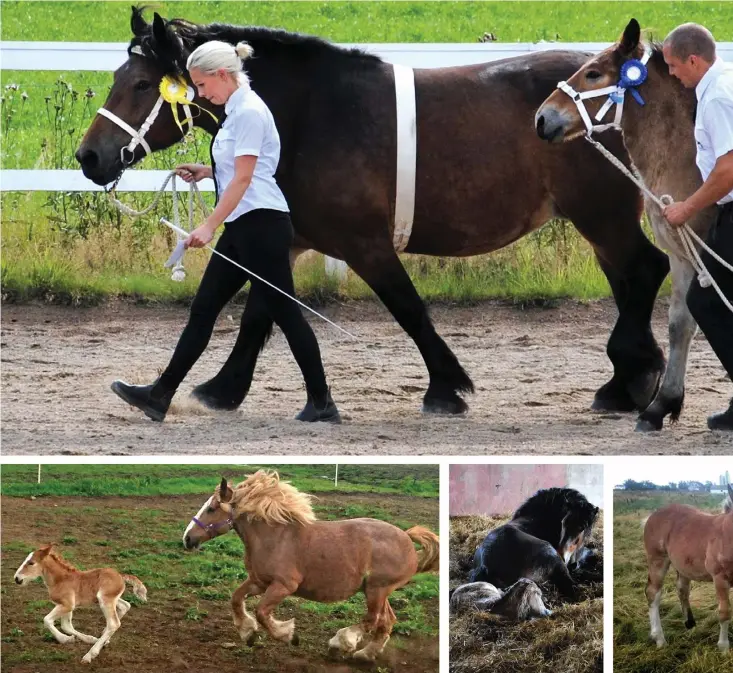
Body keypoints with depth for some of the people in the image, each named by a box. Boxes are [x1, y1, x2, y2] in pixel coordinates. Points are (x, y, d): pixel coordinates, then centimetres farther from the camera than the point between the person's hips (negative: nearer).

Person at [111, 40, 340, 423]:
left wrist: (209, 227, -24)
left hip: (262, 226, -10)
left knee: (283, 313, -3)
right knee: (204, 309, 8)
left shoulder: (249, 111, -16)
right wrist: (204, 172, 13)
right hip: (241, 228, 10)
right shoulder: (236, 110, 14)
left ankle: (322, 403, 5)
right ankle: (160, 396, 8)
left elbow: (244, 178, -21)